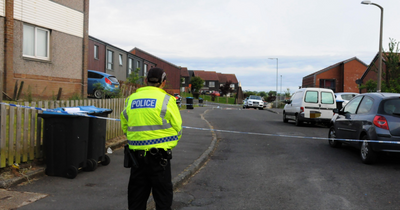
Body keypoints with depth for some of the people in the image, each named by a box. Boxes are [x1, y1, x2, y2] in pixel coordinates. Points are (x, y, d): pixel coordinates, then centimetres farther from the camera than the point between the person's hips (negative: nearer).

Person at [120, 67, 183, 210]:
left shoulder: (131, 99, 7)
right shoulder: (166, 100, -6)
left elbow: (124, 126, 12)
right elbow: (177, 128, -3)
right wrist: (169, 145, 13)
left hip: (136, 153, 4)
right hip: (159, 154, -4)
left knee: (137, 193, 16)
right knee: (163, 193, 8)